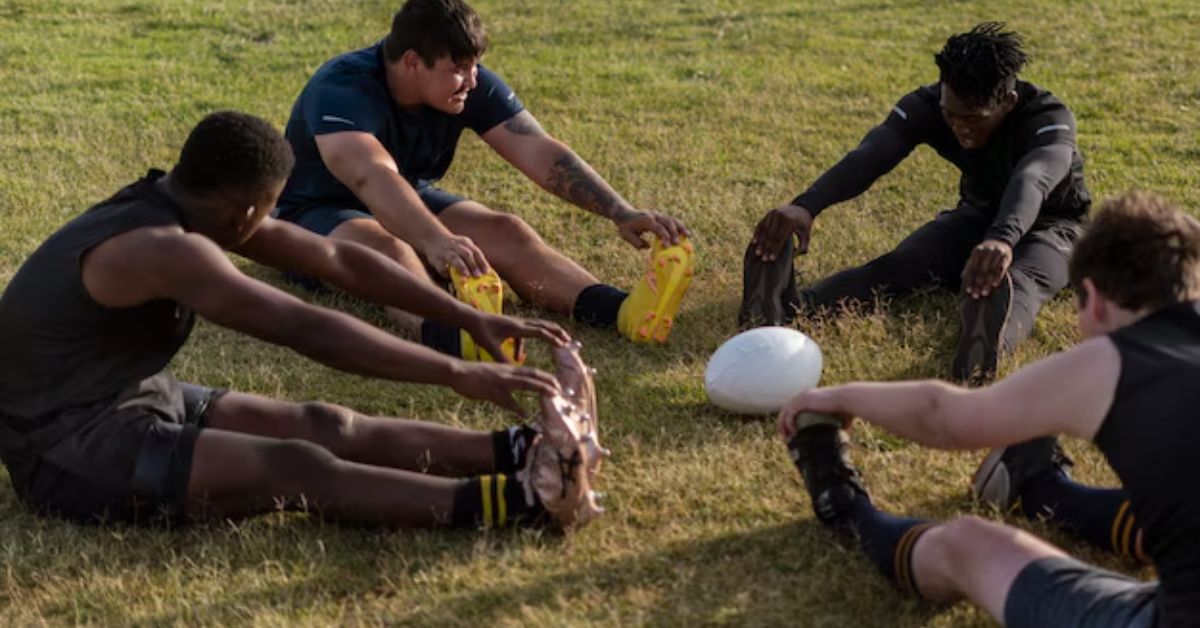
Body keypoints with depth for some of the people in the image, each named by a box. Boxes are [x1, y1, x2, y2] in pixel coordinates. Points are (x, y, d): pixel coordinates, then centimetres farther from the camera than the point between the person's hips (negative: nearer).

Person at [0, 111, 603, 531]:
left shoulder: (184, 208, 2)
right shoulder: (165, 249, -28)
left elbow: (338, 260, 4)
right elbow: (308, 331, -34)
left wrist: (472, 318, 2)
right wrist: (458, 374, -32)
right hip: (63, 450, -10)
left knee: (324, 426, -6)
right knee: (295, 468, -25)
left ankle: (519, 451, -14)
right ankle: (513, 498, -34)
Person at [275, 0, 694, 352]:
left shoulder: (473, 87, -13)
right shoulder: (342, 91, -31)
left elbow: (540, 153, -19)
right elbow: (372, 176, -50)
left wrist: (621, 213, -31)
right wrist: (436, 241, -68)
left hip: (410, 206, 6)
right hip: (317, 215, -5)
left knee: (504, 231, -20)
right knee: (386, 249, -38)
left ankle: (624, 312, -41)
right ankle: (449, 332, -69)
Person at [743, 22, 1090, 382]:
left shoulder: (1049, 119, -32)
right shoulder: (928, 105, -21)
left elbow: (1033, 180, -54)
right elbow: (869, 157, -38)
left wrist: (1003, 239, -76)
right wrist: (805, 207, -57)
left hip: (1048, 224, -3)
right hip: (978, 214, 3)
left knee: (1019, 280, -40)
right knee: (898, 266, -28)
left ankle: (990, 344, -75)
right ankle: (788, 309, -55)